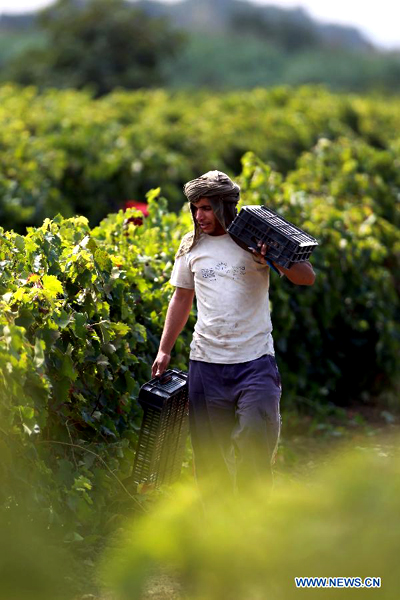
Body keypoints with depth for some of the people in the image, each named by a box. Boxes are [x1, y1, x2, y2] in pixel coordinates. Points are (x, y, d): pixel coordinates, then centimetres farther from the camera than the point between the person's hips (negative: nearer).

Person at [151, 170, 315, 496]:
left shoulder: (257, 239, -1)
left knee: (255, 444, -12)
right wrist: (164, 350, 17)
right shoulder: (191, 247, 10)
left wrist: (275, 260, -25)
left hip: (255, 360, -3)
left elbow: (307, 277, -6)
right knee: (210, 451, 4)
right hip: (206, 360, 3)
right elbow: (182, 299, 21)